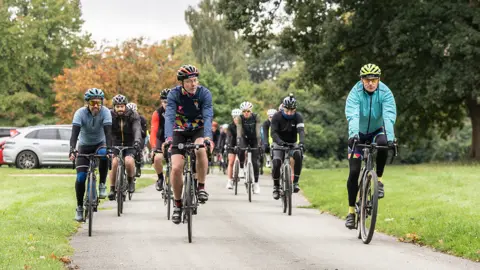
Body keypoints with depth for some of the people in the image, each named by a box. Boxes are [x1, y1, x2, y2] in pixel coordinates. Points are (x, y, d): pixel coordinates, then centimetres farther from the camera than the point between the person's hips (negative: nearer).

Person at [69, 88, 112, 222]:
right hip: (84, 146, 0)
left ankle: (102, 185, -19)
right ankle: (79, 208, 5)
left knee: (103, 154, -37)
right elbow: (75, 132, -32)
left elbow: (108, 132, -30)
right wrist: (72, 150, -47)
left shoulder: (105, 112, -21)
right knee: (80, 177, -11)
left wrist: (109, 149, -46)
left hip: (100, 144, 0)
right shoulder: (80, 113, -22)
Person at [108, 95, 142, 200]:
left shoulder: (133, 115, -14)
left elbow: (137, 129, -28)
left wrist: (137, 140, -48)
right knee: (114, 163, -21)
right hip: (116, 143, 1)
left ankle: (130, 180, 1)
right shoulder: (110, 115, -11)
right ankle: (112, 189, -9)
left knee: (129, 161, -27)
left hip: (130, 144, -1)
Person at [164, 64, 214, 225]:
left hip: (199, 130, -1)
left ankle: (201, 187, -17)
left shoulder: (204, 93, -19)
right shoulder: (174, 94, -19)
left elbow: (208, 116, -29)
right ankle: (177, 205, 5)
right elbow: (169, 116, -30)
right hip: (180, 132, 1)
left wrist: (208, 136, -47)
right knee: (176, 168, -14)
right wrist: (168, 138, -47)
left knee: (201, 150, -35)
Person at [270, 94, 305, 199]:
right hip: (279, 143, -1)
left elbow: (301, 131, -28)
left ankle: (295, 182, -22)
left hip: (292, 143, 1)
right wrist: (279, 141, -46)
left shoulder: (298, 116, -15)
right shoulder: (277, 116, -17)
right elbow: (273, 132, -24)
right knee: (276, 163, -23)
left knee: (299, 155, -30)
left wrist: (301, 142, -48)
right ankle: (276, 187, -3)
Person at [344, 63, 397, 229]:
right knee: (354, 172, -9)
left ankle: (379, 180, -16)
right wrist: (353, 134, -53)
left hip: (377, 131, 0)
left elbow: (389, 116, -31)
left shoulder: (385, 93, -19)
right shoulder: (355, 93, -21)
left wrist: (390, 137, -47)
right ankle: (351, 211, 2)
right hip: (359, 134, 0)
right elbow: (352, 115, -35)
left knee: (383, 143, -35)